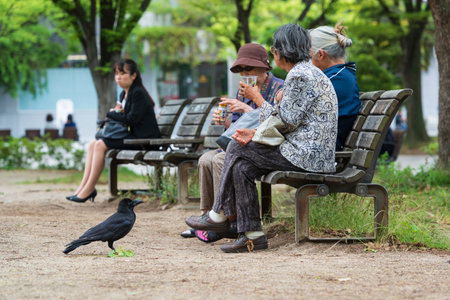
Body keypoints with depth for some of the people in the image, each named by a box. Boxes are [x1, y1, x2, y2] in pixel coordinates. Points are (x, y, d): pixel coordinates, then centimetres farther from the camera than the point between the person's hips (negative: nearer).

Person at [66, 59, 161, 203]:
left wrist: (111, 114, -8)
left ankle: (89, 189, -18)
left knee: (101, 145, -21)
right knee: (93, 144, -2)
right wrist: (115, 112, -2)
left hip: (144, 138, -10)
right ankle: (83, 186, -8)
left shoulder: (138, 93, -13)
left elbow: (132, 119, -20)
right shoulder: (124, 94, 16)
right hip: (132, 135, 10)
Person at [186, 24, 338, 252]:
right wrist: (256, 133, 8)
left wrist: (258, 99, -3)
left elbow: (286, 121, -16)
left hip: (306, 155, -10)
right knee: (243, 166, 3)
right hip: (308, 152, 10)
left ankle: (219, 215, 9)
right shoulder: (308, 72, 20)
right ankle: (251, 235, -1)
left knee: (237, 149, -3)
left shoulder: (299, 75, -14)